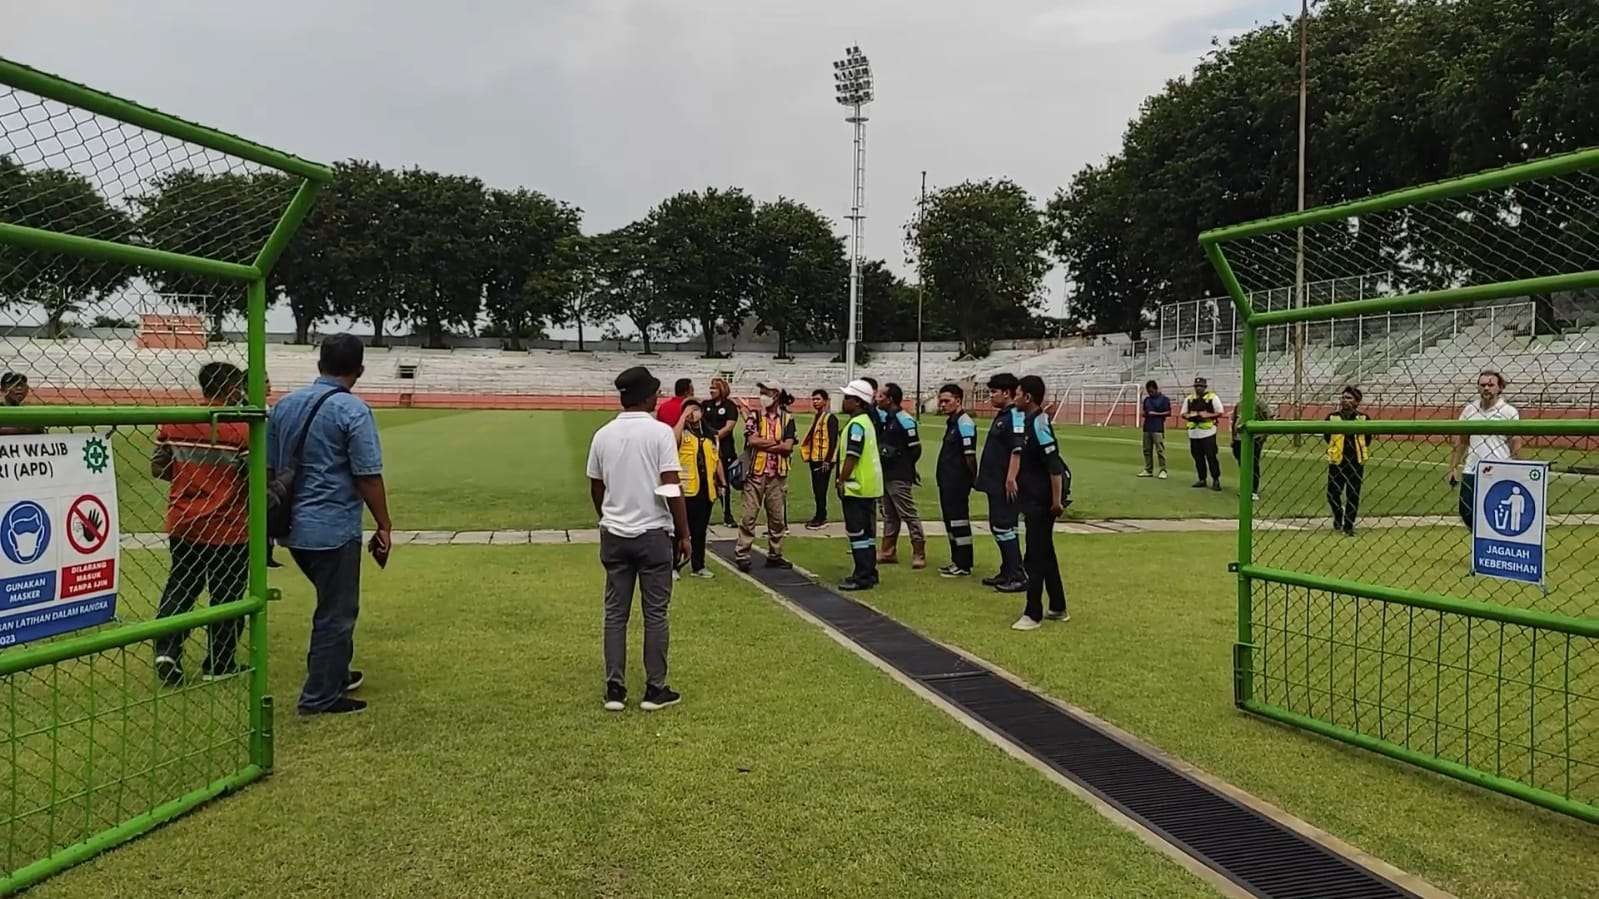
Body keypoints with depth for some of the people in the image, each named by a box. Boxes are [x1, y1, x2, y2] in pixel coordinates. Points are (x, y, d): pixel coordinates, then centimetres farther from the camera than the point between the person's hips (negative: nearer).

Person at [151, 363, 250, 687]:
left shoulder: (172, 424, 0)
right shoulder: (242, 430, -16)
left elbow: (158, 468, 6)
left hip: (182, 526, 5)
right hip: (228, 530, -4)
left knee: (179, 588, 20)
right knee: (227, 597, 9)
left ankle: (166, 651, 6)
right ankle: (218, 665, 17)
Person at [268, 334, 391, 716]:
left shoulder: (284, 405, 7)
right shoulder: (353, 411, -14)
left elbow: (269, 467, 13)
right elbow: (368, 477, -15)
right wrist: (384, 526, -5)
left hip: (293, 527, 7)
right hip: (334, 529, -7)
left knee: (333, 602, 25)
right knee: (337, 611, 5)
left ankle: (335, 674, 37)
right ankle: (321, 697, 11)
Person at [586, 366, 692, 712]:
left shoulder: (603, 435, 4)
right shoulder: (660, 432, -10)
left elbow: (595, 489, 12)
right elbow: (672, 488, -13)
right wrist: (684, 534, -5)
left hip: (614, 535, 4)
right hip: (653, 534, -4)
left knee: (615, 614, 10)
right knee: (655, 614, 5)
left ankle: (615, 689, 12)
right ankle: (655, 690, 11)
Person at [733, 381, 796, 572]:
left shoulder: (787, 419, 4)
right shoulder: (755, 417, 4)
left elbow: (788, 447, -8)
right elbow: (752, 441, -12)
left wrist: (763, 444, -10)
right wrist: (777, 442, -9)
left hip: (778, 475, 1)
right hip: (755, 473, -1)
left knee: (777, 517, 8)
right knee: (748, 516, -2)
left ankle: (774, 555, 18)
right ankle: (741, 555, 2)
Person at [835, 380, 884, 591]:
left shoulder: (856, 424, -16)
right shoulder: (868, 421, 16)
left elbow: (851, 457, -21)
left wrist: (842, 481, -15)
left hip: (857, 487, -10)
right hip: (870, 486, 10)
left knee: (857, 532, -6)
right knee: (867, 531, 15)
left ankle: (862, 577, -4)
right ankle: (869, 573, 21)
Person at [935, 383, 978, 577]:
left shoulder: (964, 423, -15)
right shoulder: (951, 422, 15)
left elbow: (970, 455, -19)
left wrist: (973, 478, -18)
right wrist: (943, 479, 18)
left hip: (958, 482, -10)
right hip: (947, 481, 10)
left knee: (959, 521, -5)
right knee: (950, 521, 15)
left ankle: (964, 566, 1)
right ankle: (956, 561, 25)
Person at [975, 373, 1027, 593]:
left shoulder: (1015, 416, -15)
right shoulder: (1001, 416, 16)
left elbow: (1018, 451, -23)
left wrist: (1011, 479, -27)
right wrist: (985, 476, 22)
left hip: (1005, 485, -10)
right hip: (994, 483, 10)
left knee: (1004, 528, -7)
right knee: (997, 527, 15)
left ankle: (1018, 576, -2)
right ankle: (1006, 573, 24)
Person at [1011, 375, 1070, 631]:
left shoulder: (1039, 425, -19)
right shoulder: (1031, 422, 10)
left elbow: (1054, 466, -23)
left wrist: (1057, 501, -21)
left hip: (1042, 502, -10)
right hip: (1034, 499, 10)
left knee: (1036, 557, -4)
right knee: (1045, 554, 17)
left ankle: (1033, 614, 3)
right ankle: (1058, 609, 27)